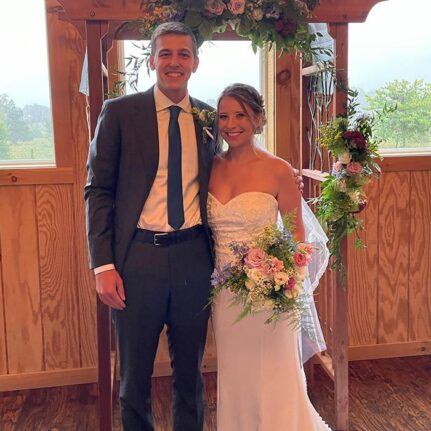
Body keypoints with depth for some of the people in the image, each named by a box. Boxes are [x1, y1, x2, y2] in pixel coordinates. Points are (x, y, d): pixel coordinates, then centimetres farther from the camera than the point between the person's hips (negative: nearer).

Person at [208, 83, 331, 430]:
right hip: (223, 291, 4)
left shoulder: (278, 171, -9)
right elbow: (205, 227, 10)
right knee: (234, 381, 17)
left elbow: (297, 233, -3)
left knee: (273, 382, 7)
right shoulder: (211, 167, 3)